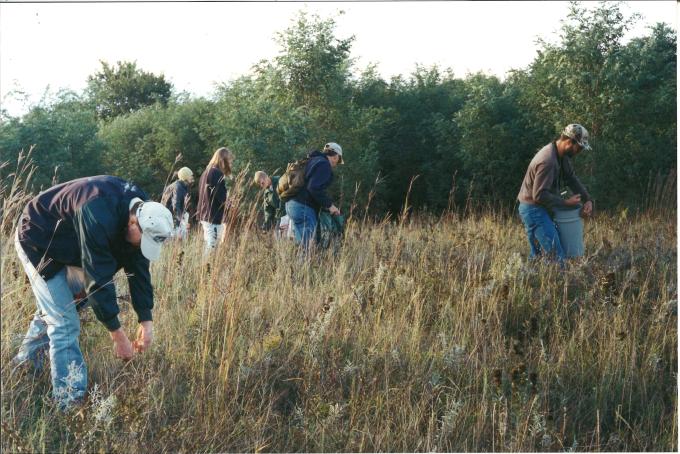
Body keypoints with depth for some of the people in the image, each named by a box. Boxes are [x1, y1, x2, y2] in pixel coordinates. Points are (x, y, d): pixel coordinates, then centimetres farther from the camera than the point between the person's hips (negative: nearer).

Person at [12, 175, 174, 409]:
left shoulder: (141, 209, -15)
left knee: (54, 309, 23)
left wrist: (146, 321, -14)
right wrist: (117, 333, -32)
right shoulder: (98, 215, -41)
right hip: (38, 242, -9)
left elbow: (138, 268, -10)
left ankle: (27, 360, 44)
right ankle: (70, 403, -11)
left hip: (65, 246, 9)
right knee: (65, 323, -14)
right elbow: (98, 277, -38)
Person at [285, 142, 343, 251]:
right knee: (306, 246, -11)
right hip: (304, 208, -10)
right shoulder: (324, 164, -8)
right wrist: (329, 205, -13)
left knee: (300, 244, 12)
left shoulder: (312, 160, 22)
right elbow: (315, 188, -20)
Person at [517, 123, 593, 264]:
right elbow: (539, 195, -27)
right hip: (533, 209, -10)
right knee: (557, 257, -13)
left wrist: (588, 200, -2)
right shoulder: (548, 161, -27)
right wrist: (566, 203, -19)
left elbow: (572, 178, 13)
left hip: (542, 209, 10)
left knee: (537, 254, 16)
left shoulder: (563, 156, 5)